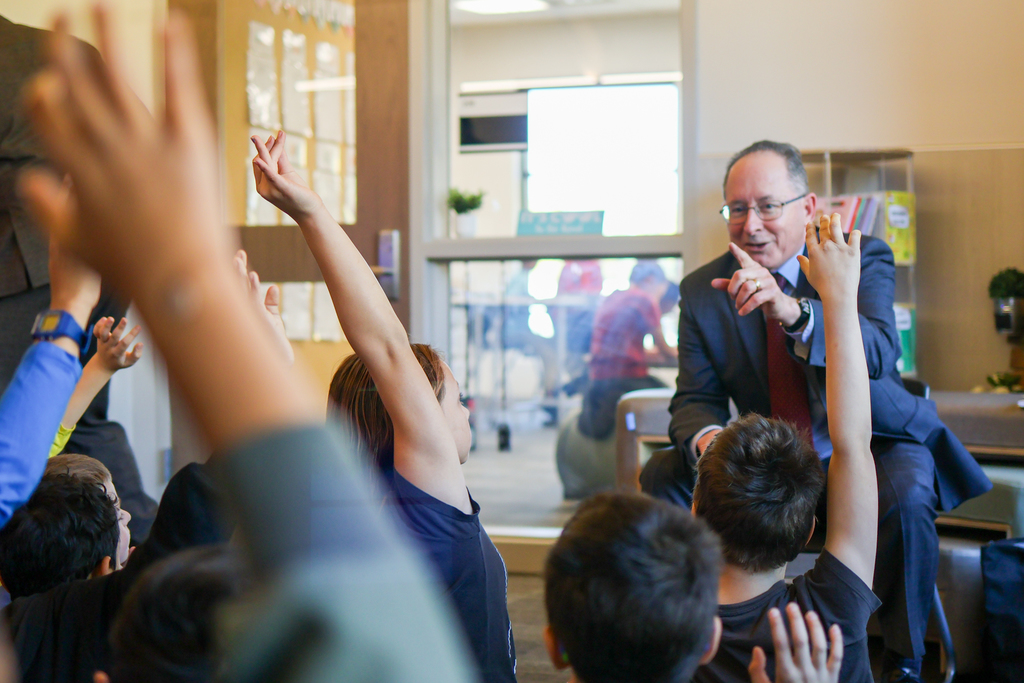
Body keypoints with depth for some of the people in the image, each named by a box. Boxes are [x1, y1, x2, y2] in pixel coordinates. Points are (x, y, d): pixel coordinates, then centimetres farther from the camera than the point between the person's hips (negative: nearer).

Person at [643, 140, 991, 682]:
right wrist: (706, 438, -31)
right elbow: (695, 398, -5)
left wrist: (792, 311, -49)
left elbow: (878, 352, -30)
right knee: (662, 478, -15)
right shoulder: (702, 291, -2)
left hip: (871, 441, -3)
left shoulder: (863, 258, -11)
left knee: (903, 496, -35)